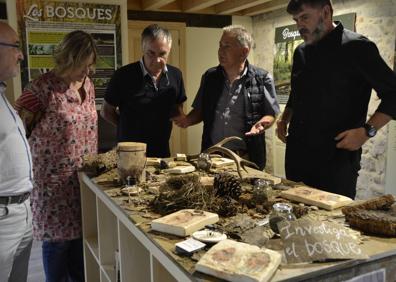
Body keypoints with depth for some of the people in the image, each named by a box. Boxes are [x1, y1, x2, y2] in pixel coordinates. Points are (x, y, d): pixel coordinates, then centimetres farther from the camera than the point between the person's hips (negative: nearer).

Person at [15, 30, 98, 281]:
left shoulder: (87, 84, 6)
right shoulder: (42, 88, -15)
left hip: (83, 178, 6)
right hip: (54, 181, -6)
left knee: (81, 233, 16)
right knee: (58, 238, 7)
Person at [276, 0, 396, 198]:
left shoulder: (356, 47, -8)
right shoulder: (301, 52, 13)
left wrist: (367, 130, -17)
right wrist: (284, 119, 11)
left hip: (337, 157, -6)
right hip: (297, 156, 7)